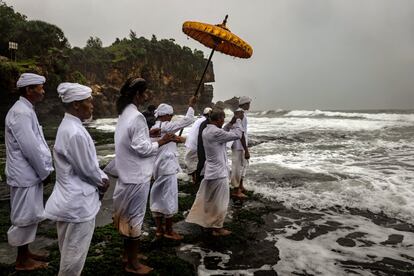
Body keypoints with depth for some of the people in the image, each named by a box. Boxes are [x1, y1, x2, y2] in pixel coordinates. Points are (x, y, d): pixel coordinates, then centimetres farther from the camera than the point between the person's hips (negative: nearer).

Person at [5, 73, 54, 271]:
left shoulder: (26, 110, 11)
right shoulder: (21, 113, -21)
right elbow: (30, 148, -23)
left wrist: (44, 169, 13)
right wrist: (45, 172, -13)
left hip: (31, 173, 10)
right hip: (25, 175, -10)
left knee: (30, 216, 19)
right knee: (25, 217, 4)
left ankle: (25, 253, 34)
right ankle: (22, 260, 19)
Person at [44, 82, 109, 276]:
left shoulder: (69, 126, 7)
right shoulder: (75, 133, -26)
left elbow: (89, 162, 12)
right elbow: (87, 169, -19)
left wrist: (101, 178, 0)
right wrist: (102, 181, -1)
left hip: (72, 198, 10)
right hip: (78, 202, -10)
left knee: (71, 252, 25)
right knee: (74, 254, 8)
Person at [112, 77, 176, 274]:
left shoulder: (125, 113, 8)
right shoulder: (137, 117, -21)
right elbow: (141, 148, -23)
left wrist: (148, 133, 11)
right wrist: (162, 141, -13)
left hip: (128, 172, 9)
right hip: (137, 175, -9)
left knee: (129, 214, 20)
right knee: (136, 216, 3)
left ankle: (128, 253, 36)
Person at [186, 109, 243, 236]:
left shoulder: (206, 130, 5)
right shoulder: (215, 132, -24)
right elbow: (237, 135, -19)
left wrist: (230, 124, 10)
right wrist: (237, 121, -3)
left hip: (210, 170, 9)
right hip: (219, 173, -9)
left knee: (206, 198, 21)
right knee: (220, 201, 5)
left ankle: (204, 220, 36)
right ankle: (217, 228, 18)